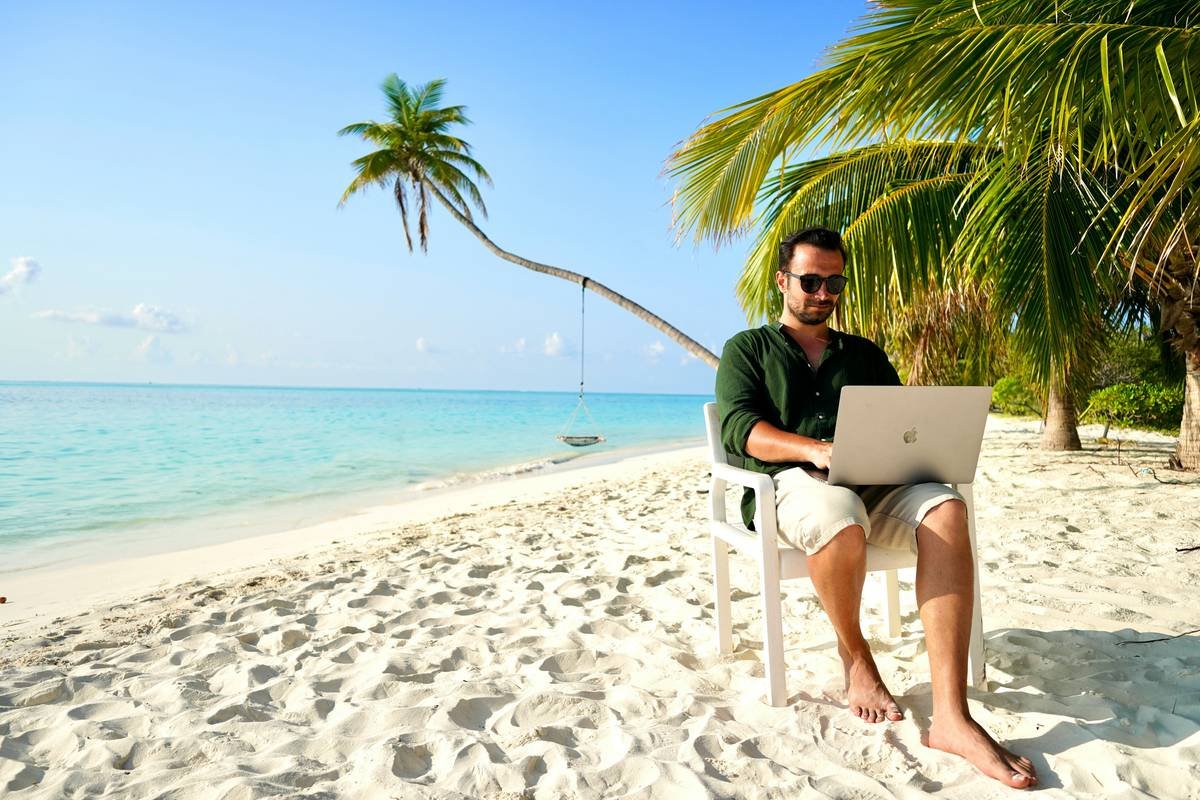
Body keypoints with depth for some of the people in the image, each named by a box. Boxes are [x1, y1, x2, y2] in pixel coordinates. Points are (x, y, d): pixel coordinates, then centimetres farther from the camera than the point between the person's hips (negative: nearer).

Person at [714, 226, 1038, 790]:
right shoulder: (748, 349, 15)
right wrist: (816, 450, -20)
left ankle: (951, 717, -34)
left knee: (945, 511, -29)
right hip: (794, 481, -3)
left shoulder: (864, 354, 28)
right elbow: (739, 427, -2)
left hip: (875, 481, 4)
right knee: (839, 515, -39)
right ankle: (855, 654, -8)